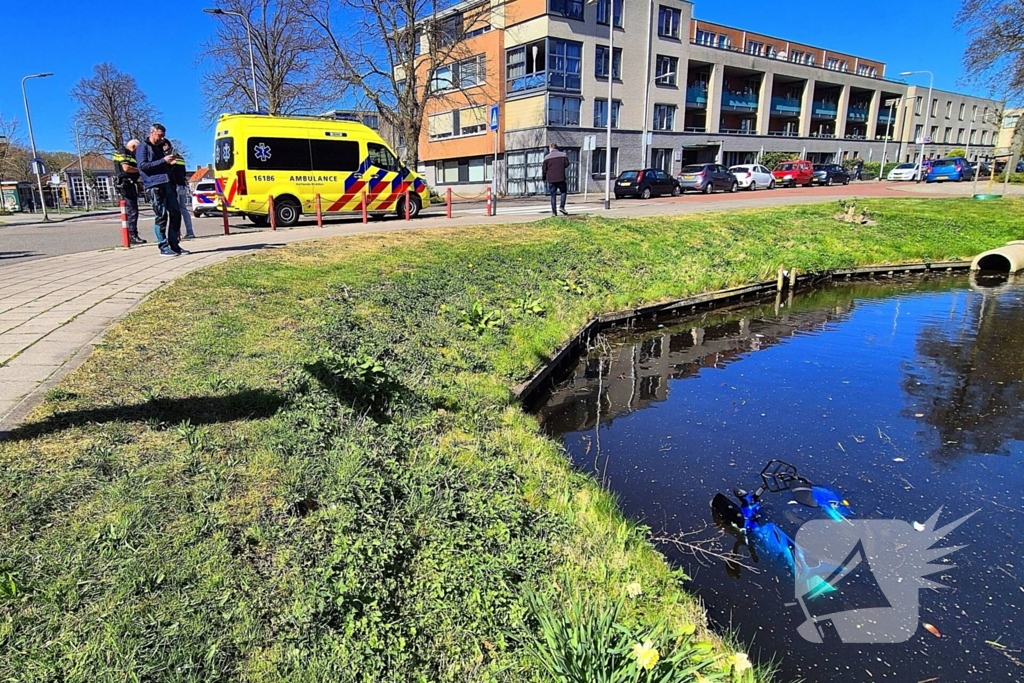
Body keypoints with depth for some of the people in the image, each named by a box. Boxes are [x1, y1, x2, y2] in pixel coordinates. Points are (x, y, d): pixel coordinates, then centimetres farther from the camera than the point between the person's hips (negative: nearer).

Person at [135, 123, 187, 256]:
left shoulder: (161, 146, 23)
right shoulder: (143, 147, 2)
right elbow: (142, 165, -9)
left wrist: (168, 153, 8)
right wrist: (163, 160, -15)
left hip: (168, 184, 7)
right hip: (154, 186, -7)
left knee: (176, 213, 4)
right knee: (161, 216, -7)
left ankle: (174, 244, 11)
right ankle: (164, 247, -3)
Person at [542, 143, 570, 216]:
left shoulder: (547, 157, 0)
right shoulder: (563, 155, 2)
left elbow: (544, 169, 2)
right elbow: (567, 164, 5)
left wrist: (543, 177, 15)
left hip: (551, 179, 1)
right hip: (561, 178, 0)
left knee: (553, 195, 5)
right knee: (564, 191, 16)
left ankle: (553, 211, 4)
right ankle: (561, 206, 0)